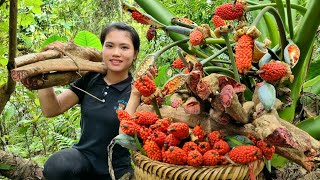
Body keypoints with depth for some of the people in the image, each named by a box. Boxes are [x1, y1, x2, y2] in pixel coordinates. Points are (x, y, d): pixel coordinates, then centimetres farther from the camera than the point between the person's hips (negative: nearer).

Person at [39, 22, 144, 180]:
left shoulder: (137, 90, -10)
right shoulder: (89, 80, 0)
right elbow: (51, 110, -3)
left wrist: (135, 95, -29)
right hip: (84, 156, 3)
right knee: (56, 166, -27)